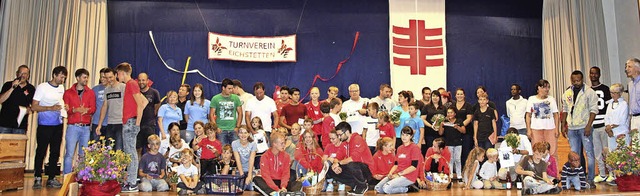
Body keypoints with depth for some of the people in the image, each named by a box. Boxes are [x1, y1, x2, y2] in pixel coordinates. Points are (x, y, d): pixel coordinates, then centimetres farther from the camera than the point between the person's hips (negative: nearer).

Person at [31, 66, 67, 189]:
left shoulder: (62, 88, 10)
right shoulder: (42, 87, -6)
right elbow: (34, 107, -9)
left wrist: (63, 112, 6)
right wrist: (50, 108, -21)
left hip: (58, 125, 5)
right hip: (44, 125, -5)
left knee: (55, 152, 7)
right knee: (41, 152, 0)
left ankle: (51, 178, 14)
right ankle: (38, 178, 8)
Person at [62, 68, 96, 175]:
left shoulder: (90, 92, 11)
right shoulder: (68, 92, 7)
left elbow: (93, 109, 3)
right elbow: (65, 109, -1)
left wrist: (86, 110, -17)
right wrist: (75, 110, -19)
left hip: (86, 127, 2)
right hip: (73, 126, -2)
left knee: (84, 155, 5)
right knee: (69, 153, -5)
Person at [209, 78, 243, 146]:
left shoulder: (236, 98, 7)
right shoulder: (215, 99, 2)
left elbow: (240, 113, 10)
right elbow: (211, 114, 2)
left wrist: (237, 127, 1)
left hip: (233, 130, 2)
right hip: (221, 130, -1)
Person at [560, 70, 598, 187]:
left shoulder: (589, 92, -3)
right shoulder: (567, 94, 11)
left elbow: (593, 110, -7)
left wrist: (588, 126, -15)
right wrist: (563, 126, 12)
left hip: (584, 127, -5)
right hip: (571, 128, 5)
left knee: (589, 153, -3)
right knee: (574, 154, 9)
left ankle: (590, 179, 2)